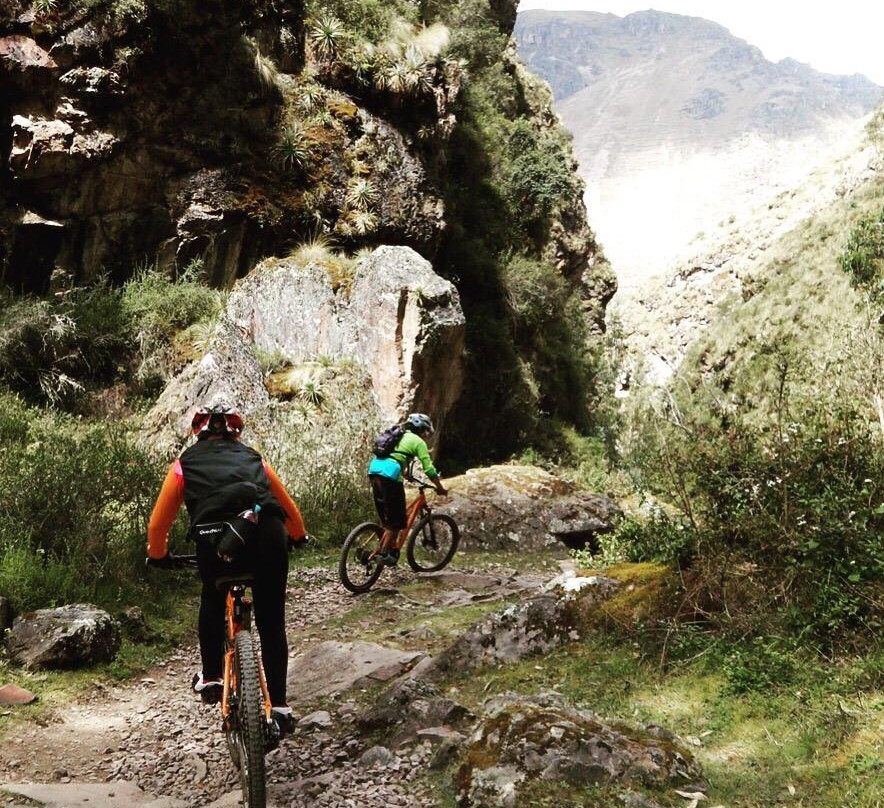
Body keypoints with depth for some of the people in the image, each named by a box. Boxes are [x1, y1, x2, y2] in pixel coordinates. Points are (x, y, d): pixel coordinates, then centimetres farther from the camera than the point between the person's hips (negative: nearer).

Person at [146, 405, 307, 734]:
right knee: (271, 623, 16)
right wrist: (298, 537, 63)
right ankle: (279, 705, 14)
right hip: (268, 533, 1)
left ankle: (210, 677, 28)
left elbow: (158, 523, 29)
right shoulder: (253, 458, 33)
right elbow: (289, 508, 44)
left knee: (213, 599, 31)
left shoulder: (186, 463, 28)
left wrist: (157, 556, 49)